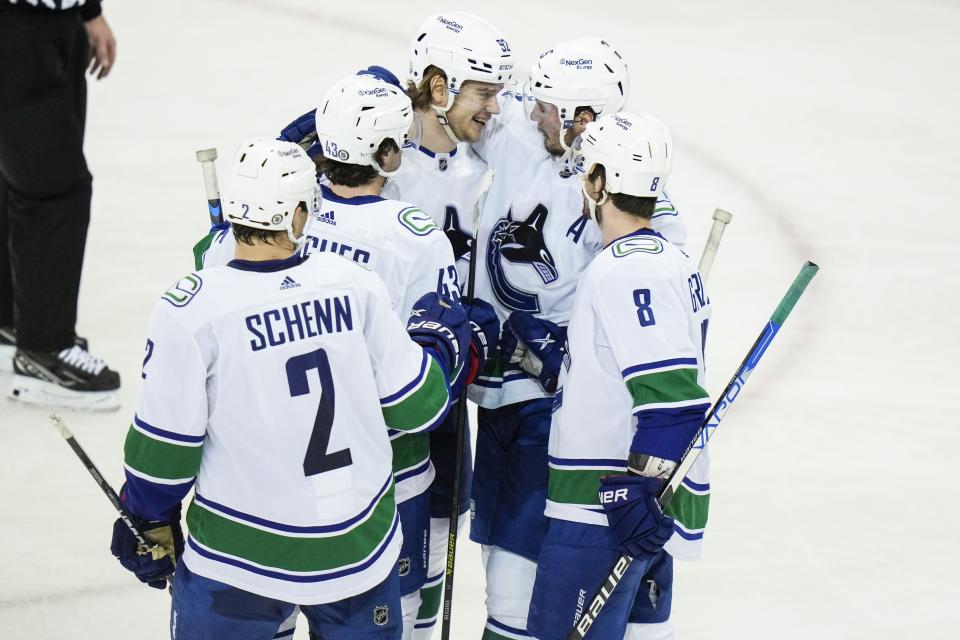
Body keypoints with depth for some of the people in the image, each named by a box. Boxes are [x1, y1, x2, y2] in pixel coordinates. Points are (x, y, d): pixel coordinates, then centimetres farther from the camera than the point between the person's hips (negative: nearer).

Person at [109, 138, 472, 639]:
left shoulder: (190, 310, -17)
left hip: (239, 560, -3)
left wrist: (150, 524, 7)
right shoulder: (355, 286, -9)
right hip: (360, 550, 3)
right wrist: (440, 335, 18)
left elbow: (165, 448, -11)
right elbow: (415, 406, -1)